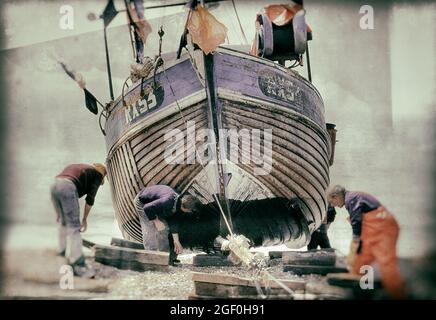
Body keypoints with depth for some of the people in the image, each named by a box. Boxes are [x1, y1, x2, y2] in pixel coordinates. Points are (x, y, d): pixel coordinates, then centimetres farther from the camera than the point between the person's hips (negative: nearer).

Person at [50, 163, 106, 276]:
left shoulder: (76, 167, 36)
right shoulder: (98, 174, 17)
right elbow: (90, 198, 10)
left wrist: (60, 213, 34)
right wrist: (85, 219, 17)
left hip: (54, 186, 7)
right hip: (67, 188, -7)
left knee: (63, 222, 23)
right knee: (74, 227, -4)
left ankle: (64, 252, 30)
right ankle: (77, 264, -7)